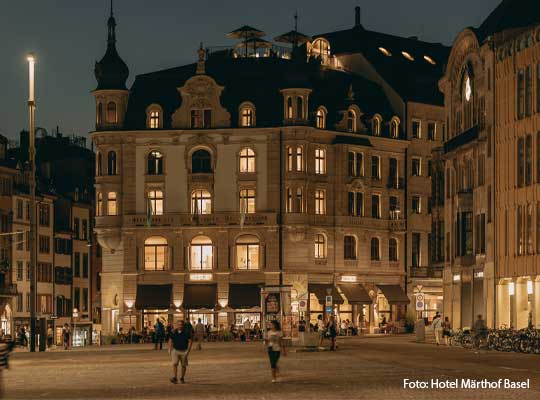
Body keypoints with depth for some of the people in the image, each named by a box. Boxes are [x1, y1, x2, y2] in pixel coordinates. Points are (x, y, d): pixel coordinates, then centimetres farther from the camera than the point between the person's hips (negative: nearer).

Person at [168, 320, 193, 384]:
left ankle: (182, 378, 25)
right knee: (174, 364, -15)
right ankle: (174, 378, -22)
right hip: (175, 350, 1)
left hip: (183, 351, -1)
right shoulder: (174, 332, 0)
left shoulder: (186, 332, -7)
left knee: (183, 365, 8)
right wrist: (170, 350, 3)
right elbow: (170, 341, 10)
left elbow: (190, 341, -6)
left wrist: (188, 351, -13)